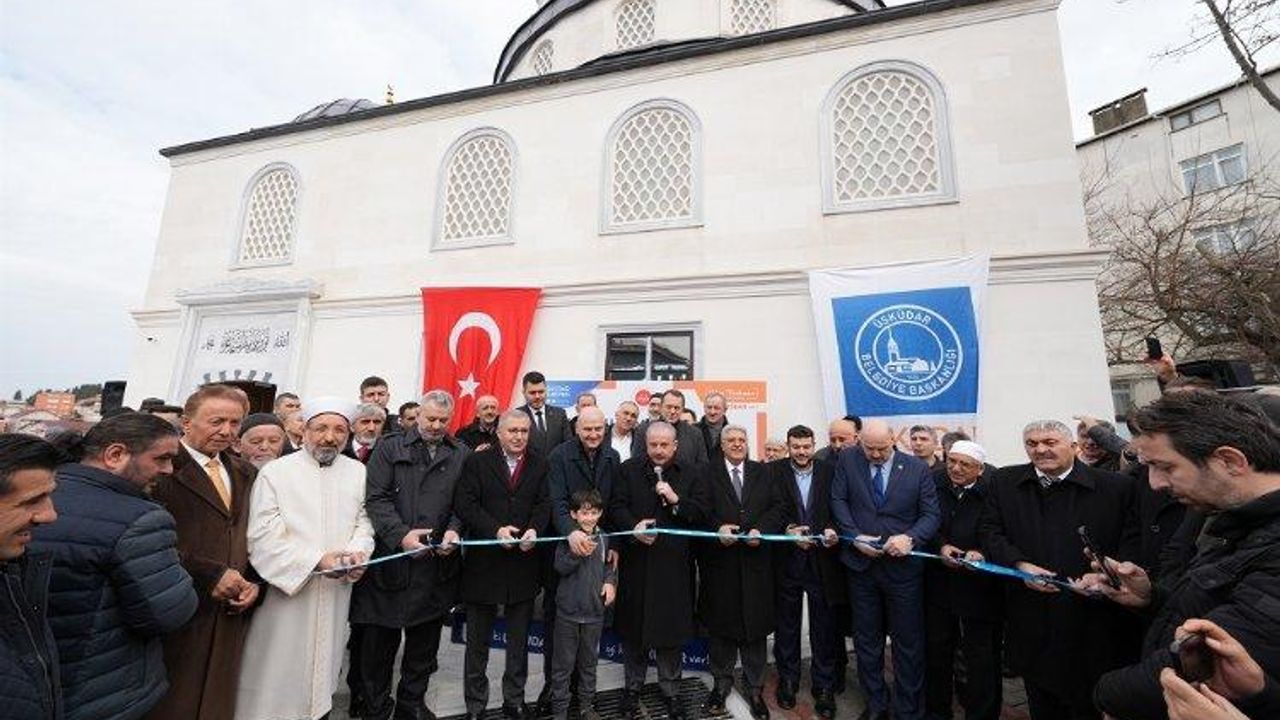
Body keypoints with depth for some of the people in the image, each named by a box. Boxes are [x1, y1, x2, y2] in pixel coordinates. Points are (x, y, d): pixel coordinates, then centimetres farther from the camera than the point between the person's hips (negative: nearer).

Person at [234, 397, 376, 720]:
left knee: (325, 664, 15)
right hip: (285, 588, -3)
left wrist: (357, 553, -12)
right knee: (279, 671, 5)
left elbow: (363, 522, 7)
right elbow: (264, 537, -11)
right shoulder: (274, 472, -7)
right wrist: (317, 560, -19)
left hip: (336, 592, 3)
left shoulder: (358, 472, 4)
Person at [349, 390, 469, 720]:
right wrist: (400, 534, -18)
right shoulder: (389, 449, 3)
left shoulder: (462, 455, 7)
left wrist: (454, 529, -14)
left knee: (425, 639, 13)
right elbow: (376, 498, -6)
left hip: (438, 562, 2)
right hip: (390, 558, -2)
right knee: (379, 637, 10)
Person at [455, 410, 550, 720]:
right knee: (478, 640, 15)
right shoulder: (477, 461, -3)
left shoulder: (540, 465, 3)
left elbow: (544, 504, -1)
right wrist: (496, 529, -20)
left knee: (519, 639, 16)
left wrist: (534, 530, -19)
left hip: (524, 563, 2)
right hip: (483, 563, -1)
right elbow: (465, 504, -10)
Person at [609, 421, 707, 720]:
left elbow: (701, 512, -1)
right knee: (634, 627, 12)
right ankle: (633, 687, 33)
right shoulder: (628, 469, 2)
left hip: (673, 562, 0)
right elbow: (616, 507, -3)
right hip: (636, 561, 0)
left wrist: (676, 500, -16)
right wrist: (634, 526, -20)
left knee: (671, 627, 9)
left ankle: (670, 691, 30)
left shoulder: (689, 473, 4)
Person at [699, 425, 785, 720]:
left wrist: (761, 530, -12)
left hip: (756, 560, 2)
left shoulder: (762, 473, 8)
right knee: (721, 623, 12)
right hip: (720, 560, -1)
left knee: (756, 624, 9)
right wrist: (718, 528, -19)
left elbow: (777, 508, 3)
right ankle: (722, 681, 31)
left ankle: (755, 687, 27)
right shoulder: (707, 474, 0)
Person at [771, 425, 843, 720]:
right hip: (787, 560, 0)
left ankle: (824, 688, 28)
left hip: (822, 560, 1)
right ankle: (787, 681, 34)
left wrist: (832, 529, -17)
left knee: (824, 627, 9)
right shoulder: (773, 471, -4)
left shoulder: (829, 472, 1)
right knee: (787, 625, 15)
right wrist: (788, 529, -21)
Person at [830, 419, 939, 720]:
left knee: (908, 642, 12)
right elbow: (838, 500, -2)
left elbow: (931, 515, -3)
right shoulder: (847, 460, -3)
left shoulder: (918, 469, -4)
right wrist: (855, 537, -13)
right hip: (861, 564, 1)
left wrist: (910, 538, -20)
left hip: (903, 566, -1)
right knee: (866, 639, 16)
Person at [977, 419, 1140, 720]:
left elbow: (1133, 540, -3)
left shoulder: (1116, 487, -1)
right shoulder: (1004, 482, 2)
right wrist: (1019, 565, -13)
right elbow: (989, 531, 2)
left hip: (1092, 615, -1)